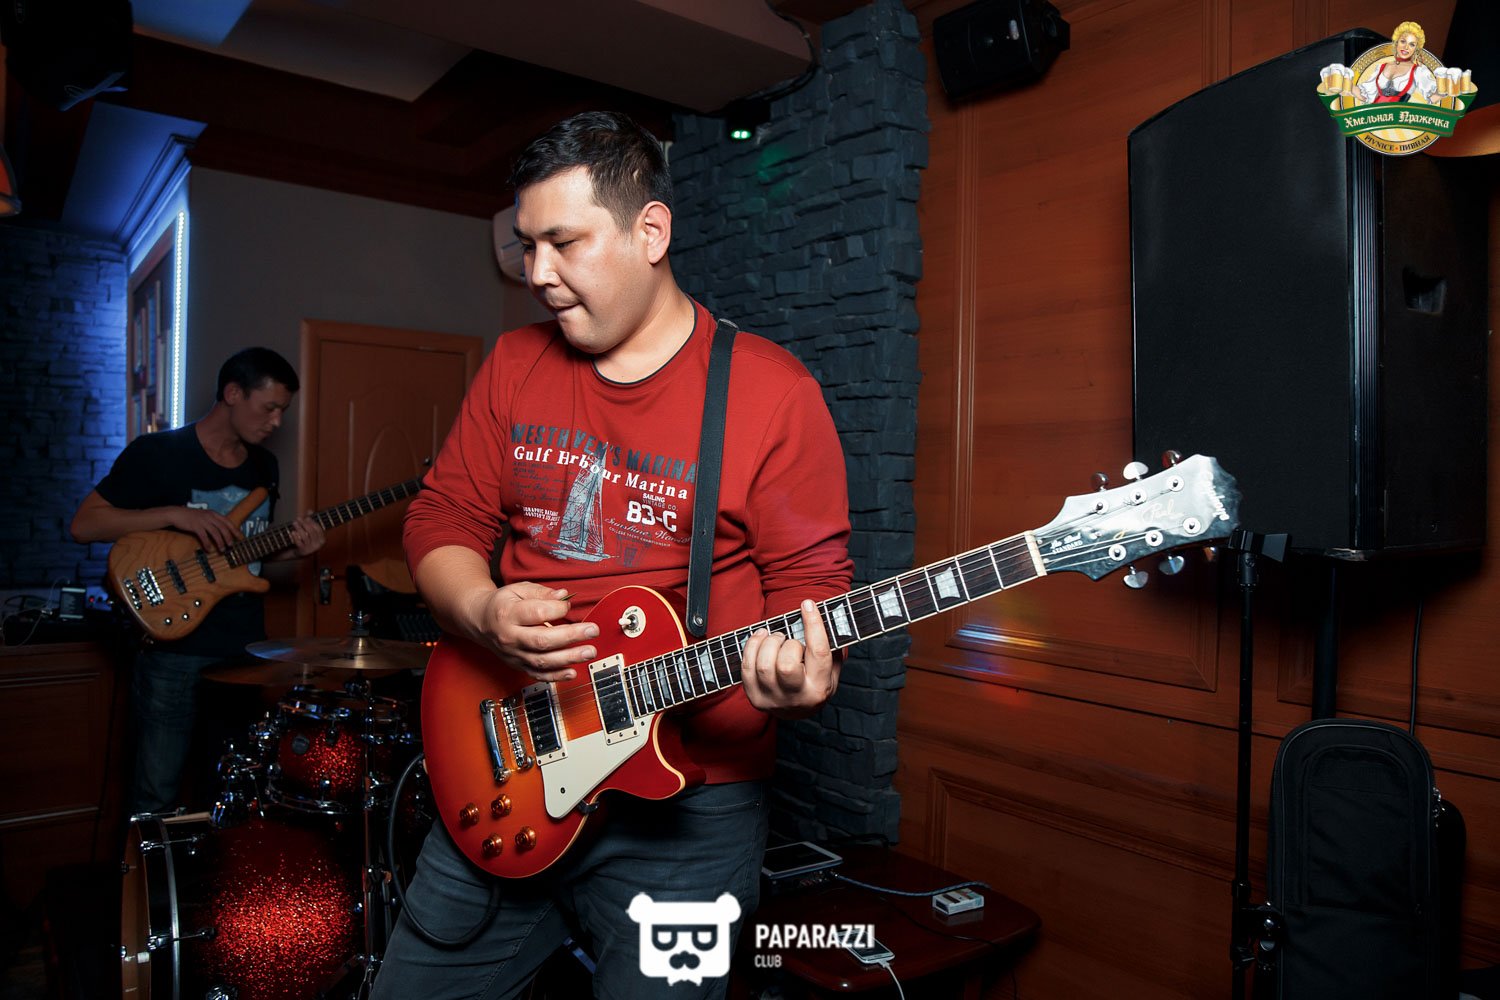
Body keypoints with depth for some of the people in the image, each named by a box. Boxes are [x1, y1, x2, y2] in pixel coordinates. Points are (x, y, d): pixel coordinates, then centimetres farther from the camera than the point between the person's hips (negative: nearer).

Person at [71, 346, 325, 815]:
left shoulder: (264, 466, 10)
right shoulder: (157, 453, -8)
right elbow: (84, 524, -11)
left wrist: (290, 548, -2)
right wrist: (175, 514, -22)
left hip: (246, 648, 6)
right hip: (174, 645, -5)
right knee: (157, 796, 1)